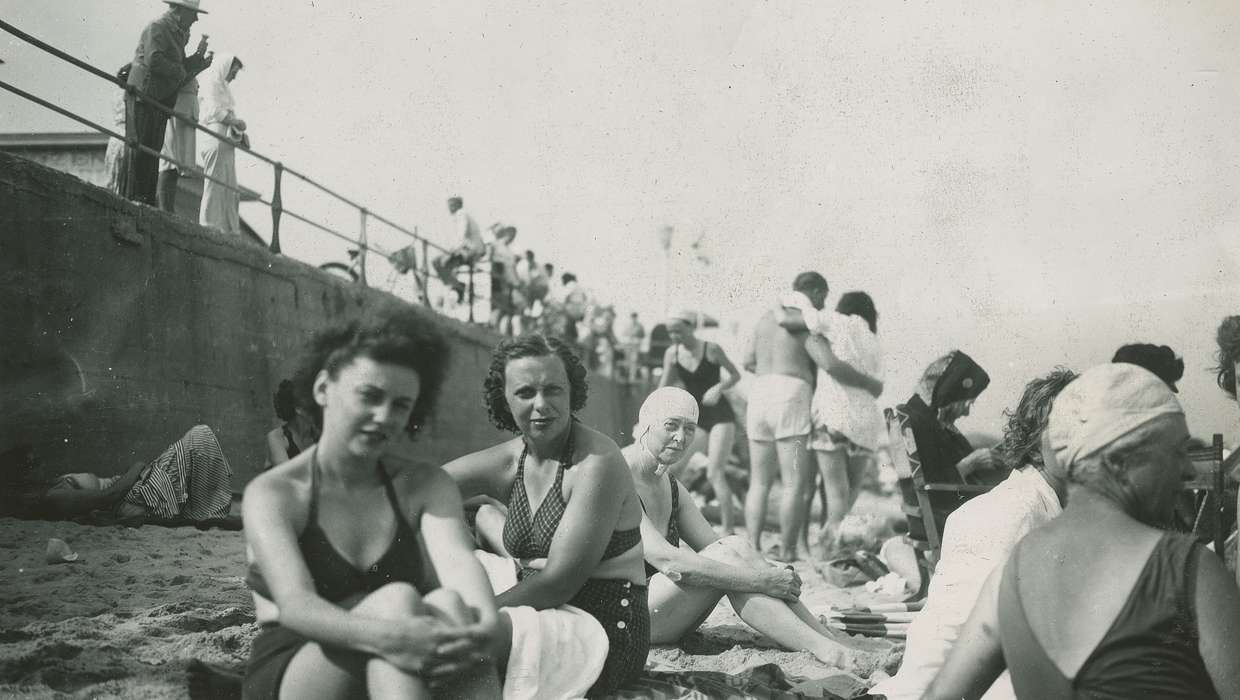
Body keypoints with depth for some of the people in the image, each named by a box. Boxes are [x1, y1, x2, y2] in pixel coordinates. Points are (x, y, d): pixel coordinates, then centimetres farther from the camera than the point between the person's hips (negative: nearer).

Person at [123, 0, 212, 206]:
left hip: (160, 102, 10)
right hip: (144, 96, -10)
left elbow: (182, 70, 17)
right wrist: (180, 71, -9)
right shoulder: (157, 28, -6)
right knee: (140, 149, -12)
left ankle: (148, 200, 7)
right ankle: (132, 198, -13)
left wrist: (199, 58, 7)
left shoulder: (178, 35, 23)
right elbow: (153, 60, -20)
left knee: (153, 151, 7)